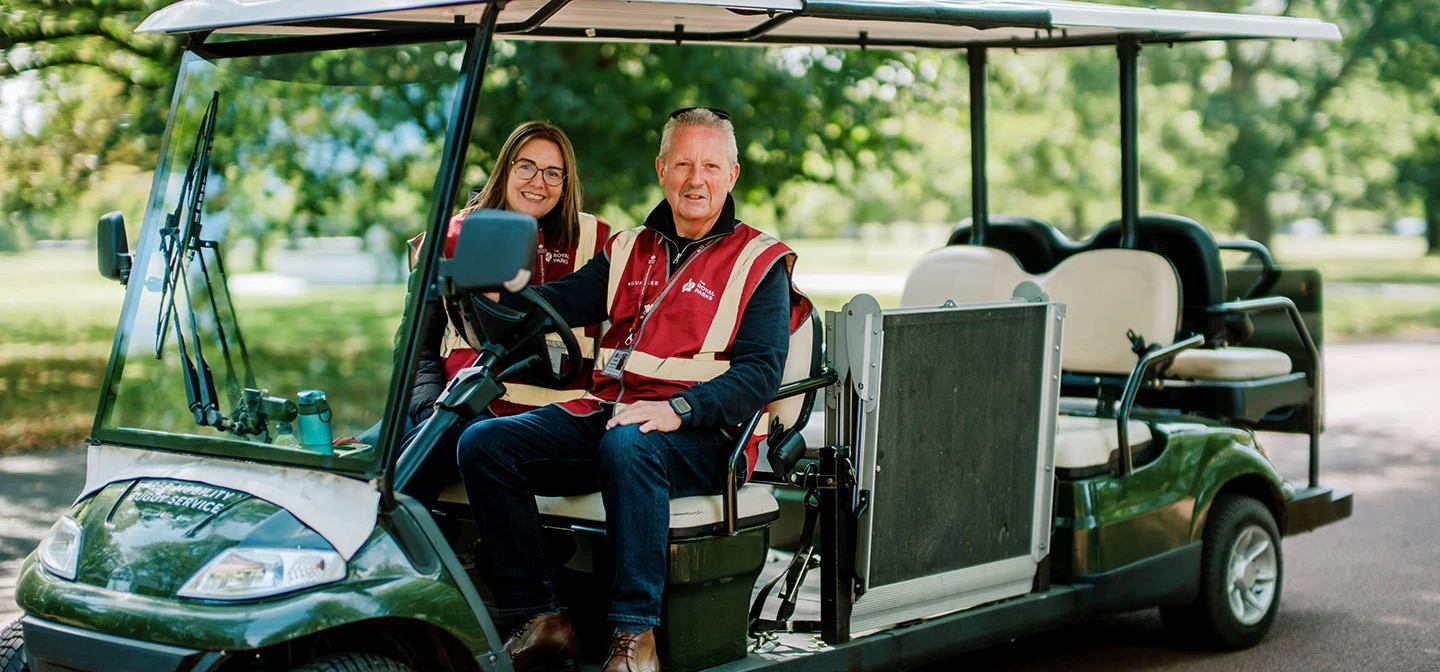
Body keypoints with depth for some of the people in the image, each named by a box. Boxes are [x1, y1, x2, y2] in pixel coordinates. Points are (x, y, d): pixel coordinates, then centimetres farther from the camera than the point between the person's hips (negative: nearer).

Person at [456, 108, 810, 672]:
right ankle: (538, 618, -13)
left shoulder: (759, 263, 7)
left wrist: (679, 408, -22)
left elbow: (761, 371, -5)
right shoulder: (629, 250, 23)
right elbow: (559, 303, 9)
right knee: (483, 443, -15)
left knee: (627, 446, -39)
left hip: (695, 435, -5)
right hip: (601, 413, 6)